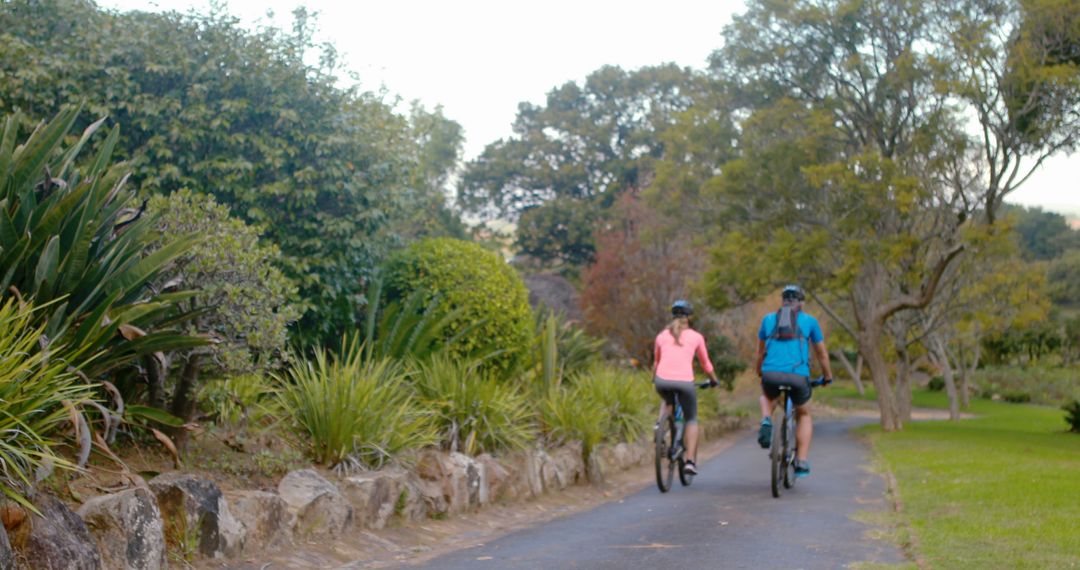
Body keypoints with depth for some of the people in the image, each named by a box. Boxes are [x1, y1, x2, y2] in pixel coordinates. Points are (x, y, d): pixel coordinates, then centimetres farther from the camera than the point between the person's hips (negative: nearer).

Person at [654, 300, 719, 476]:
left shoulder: (661, 336, 17)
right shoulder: (696, 337, 13)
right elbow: (706, 364, 22)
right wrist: (714, 380, 39)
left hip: (663, 381, 2)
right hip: (685, 382, -2)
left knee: (668, 402, 37)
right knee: (691, 420, 19)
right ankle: (691, 461, 9)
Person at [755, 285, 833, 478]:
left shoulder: (768, 319, 18)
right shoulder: (809, 321, 14)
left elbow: (760, 352, 29)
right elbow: (822, 354, 23)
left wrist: (760, 373, 46)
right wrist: (828, 376, 39)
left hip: (771, 374, 1)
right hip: (798, 376, -1)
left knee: (766, 398, 36)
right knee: (804, 415, 25)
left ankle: (766, 421, 4)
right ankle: (802, 462, 15)